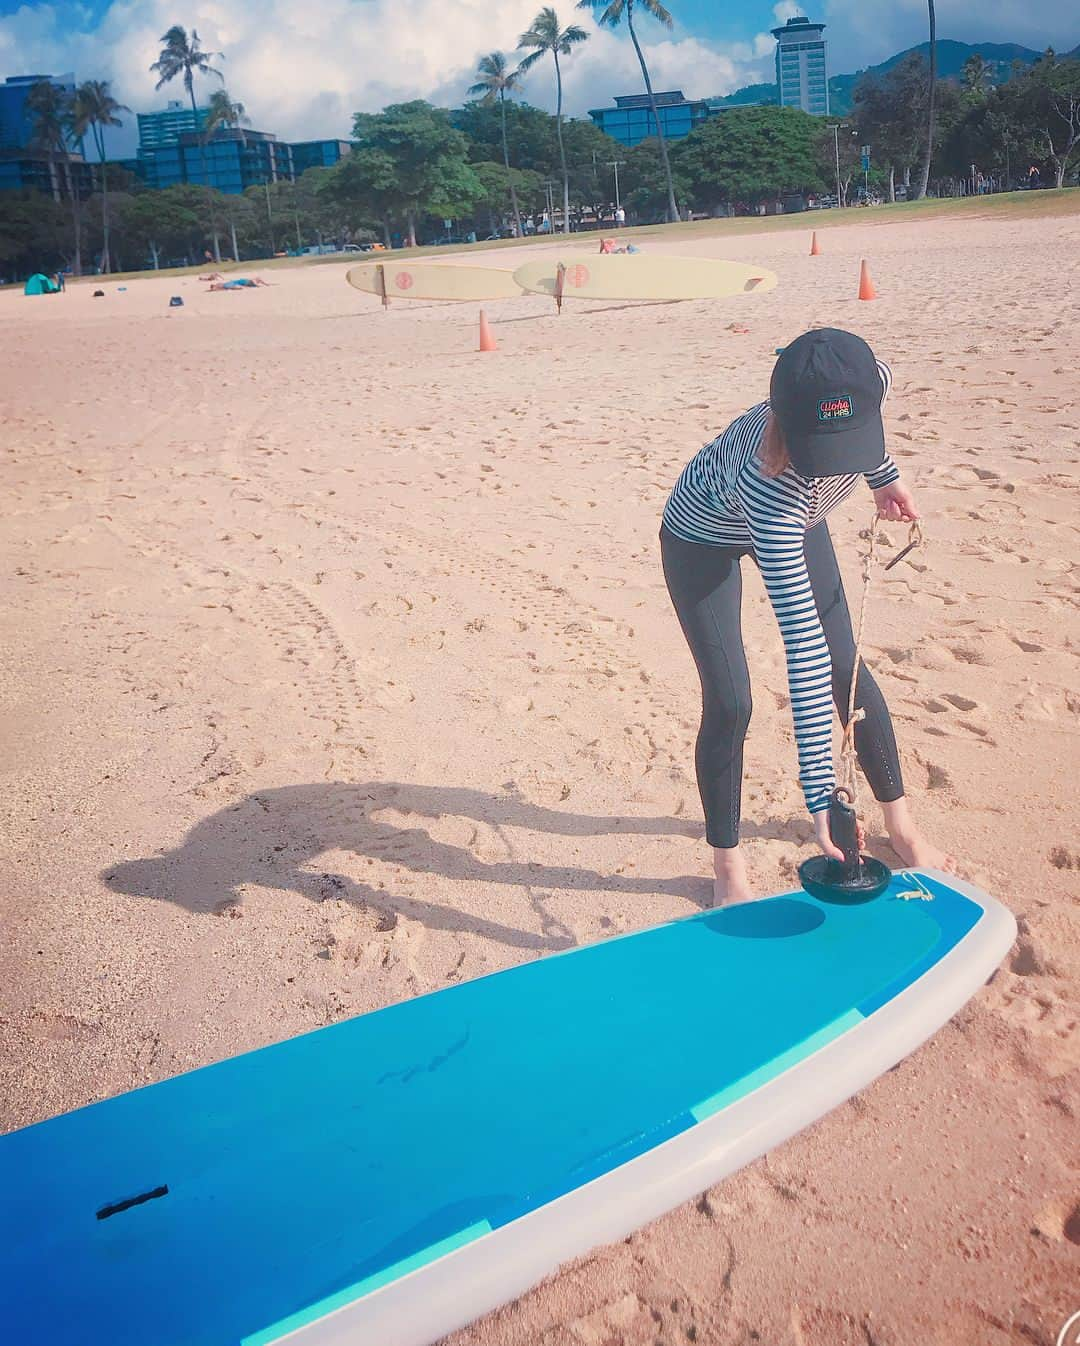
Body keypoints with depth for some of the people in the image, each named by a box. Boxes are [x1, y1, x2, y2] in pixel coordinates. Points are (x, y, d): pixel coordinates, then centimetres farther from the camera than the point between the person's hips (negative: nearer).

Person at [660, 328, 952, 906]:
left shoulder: (870, 380, -33)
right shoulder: (771, 480, -47)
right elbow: (803, 645, -48)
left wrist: (884, 476, 11)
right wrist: (820, 792, -47)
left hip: (793, 520, 6)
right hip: (704, 539, -5)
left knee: (848, 669, 5)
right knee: (728, 703, -9)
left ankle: (900, 821, 24)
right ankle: (727, 865, 12)